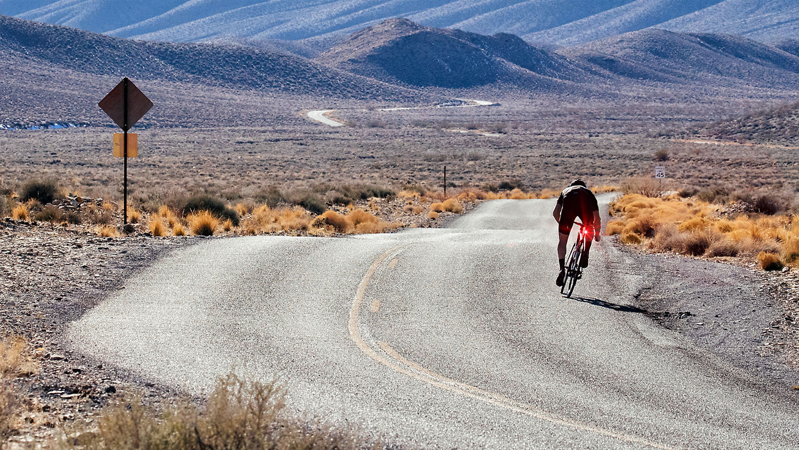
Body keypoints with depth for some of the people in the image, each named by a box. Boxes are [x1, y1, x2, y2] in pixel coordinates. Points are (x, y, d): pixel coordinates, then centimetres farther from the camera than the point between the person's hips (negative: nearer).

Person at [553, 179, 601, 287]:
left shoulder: (566, 191, 41)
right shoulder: (589, 192, 41)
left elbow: (555, 213, 30)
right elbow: (597, 218, 42)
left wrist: (562, 224, 49)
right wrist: (597, 234, 57)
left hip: (568, 205, 0)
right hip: (585, 205, 0)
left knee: (562, 241, 9)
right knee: (589, 229, 33)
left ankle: (562, 269, -4)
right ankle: (586, 254, 17)